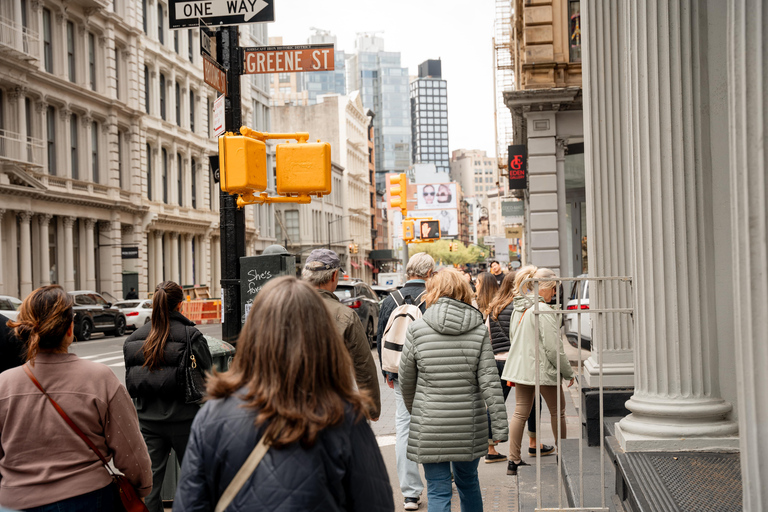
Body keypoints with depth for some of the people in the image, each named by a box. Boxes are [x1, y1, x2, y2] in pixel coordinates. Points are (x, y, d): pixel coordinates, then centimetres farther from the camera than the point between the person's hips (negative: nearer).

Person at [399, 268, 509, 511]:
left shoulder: (416, 329, -6)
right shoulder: (479, 330, -2)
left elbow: (406, 381, 2)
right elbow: (489, 382, -6)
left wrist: (413, 411, 21)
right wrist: (500, 427, -3)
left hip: (430, 427, -2)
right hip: (469, 427, 2)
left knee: (438, 492, 3)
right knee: (468, 482, 22)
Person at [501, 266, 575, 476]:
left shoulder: (518, 308, 7)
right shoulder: (544, 311, -19)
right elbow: (553, 347, -19)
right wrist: (568, 372, -8)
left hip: (520, 368, 8)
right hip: (543, 370, -7)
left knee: (520, 413, 9)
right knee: (557, 411, 11)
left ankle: (513, 461, 8)